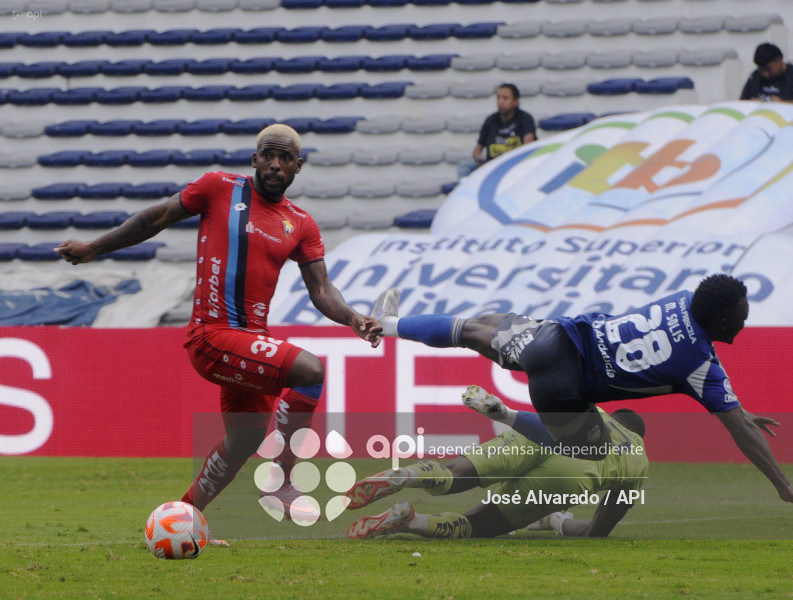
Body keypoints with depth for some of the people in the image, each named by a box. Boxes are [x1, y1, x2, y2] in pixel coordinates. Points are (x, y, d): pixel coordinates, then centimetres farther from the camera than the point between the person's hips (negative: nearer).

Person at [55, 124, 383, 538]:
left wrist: (352, 318, -14)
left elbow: (321, 291, 7)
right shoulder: (218, 188, -1)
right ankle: (281, 484, -21)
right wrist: (93, 248, 14)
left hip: (249, 338, 7)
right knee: (311, 370, -25)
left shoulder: (301, 226, 11)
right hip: (213, 335, -7)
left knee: (246, 437, 18)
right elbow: (157, 218, 9)